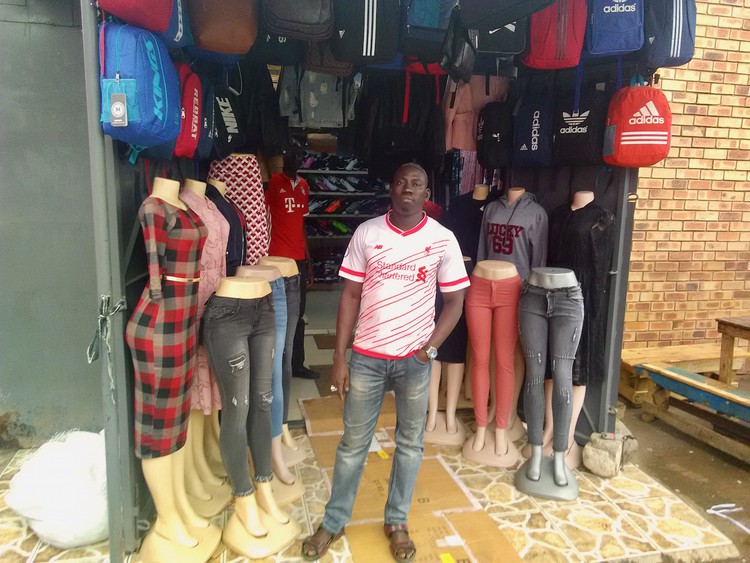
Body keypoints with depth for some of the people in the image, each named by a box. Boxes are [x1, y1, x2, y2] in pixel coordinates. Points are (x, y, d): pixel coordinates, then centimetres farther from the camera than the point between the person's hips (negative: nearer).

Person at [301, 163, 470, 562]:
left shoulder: (442, 239, -4)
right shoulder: (366, 233, -3)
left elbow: (455, 301, 1)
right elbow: (350, 296, -1)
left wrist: (430, 347, -11)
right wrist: (339, 357, -4)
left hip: (414, 359, 0)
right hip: (367, 356, 0)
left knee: (410, 443, 14)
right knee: (353, 442, 12)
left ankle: (397, 522, 35)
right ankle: (334, 521, 31)